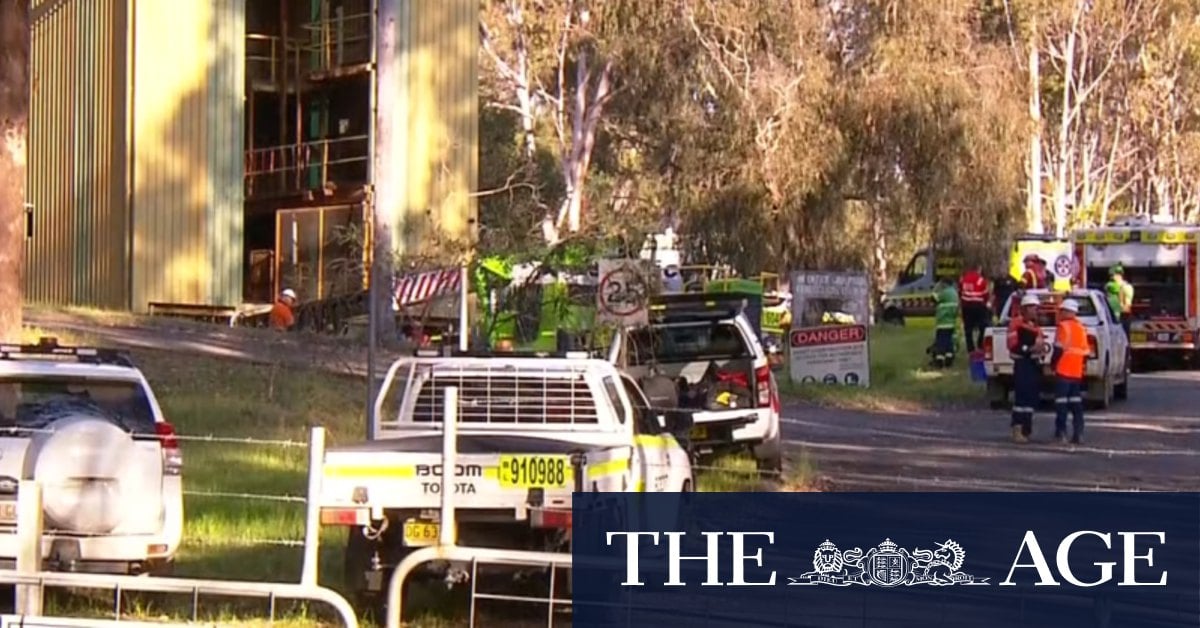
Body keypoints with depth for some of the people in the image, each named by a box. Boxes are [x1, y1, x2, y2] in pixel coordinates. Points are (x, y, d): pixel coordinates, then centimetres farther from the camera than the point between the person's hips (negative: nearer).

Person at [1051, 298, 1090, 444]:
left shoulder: (1063, 327, -8)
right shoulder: (1081, 328, 14)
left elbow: (1059, 349, -15)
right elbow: (1085, 352, 14)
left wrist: (1052, 364, -4)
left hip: (1063, 371, -7)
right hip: (1077, 372, 7)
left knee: (1061, 402, -5)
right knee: (1076, 403, 9)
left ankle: (1061, 433, -8)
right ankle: (1078, 434, 6)